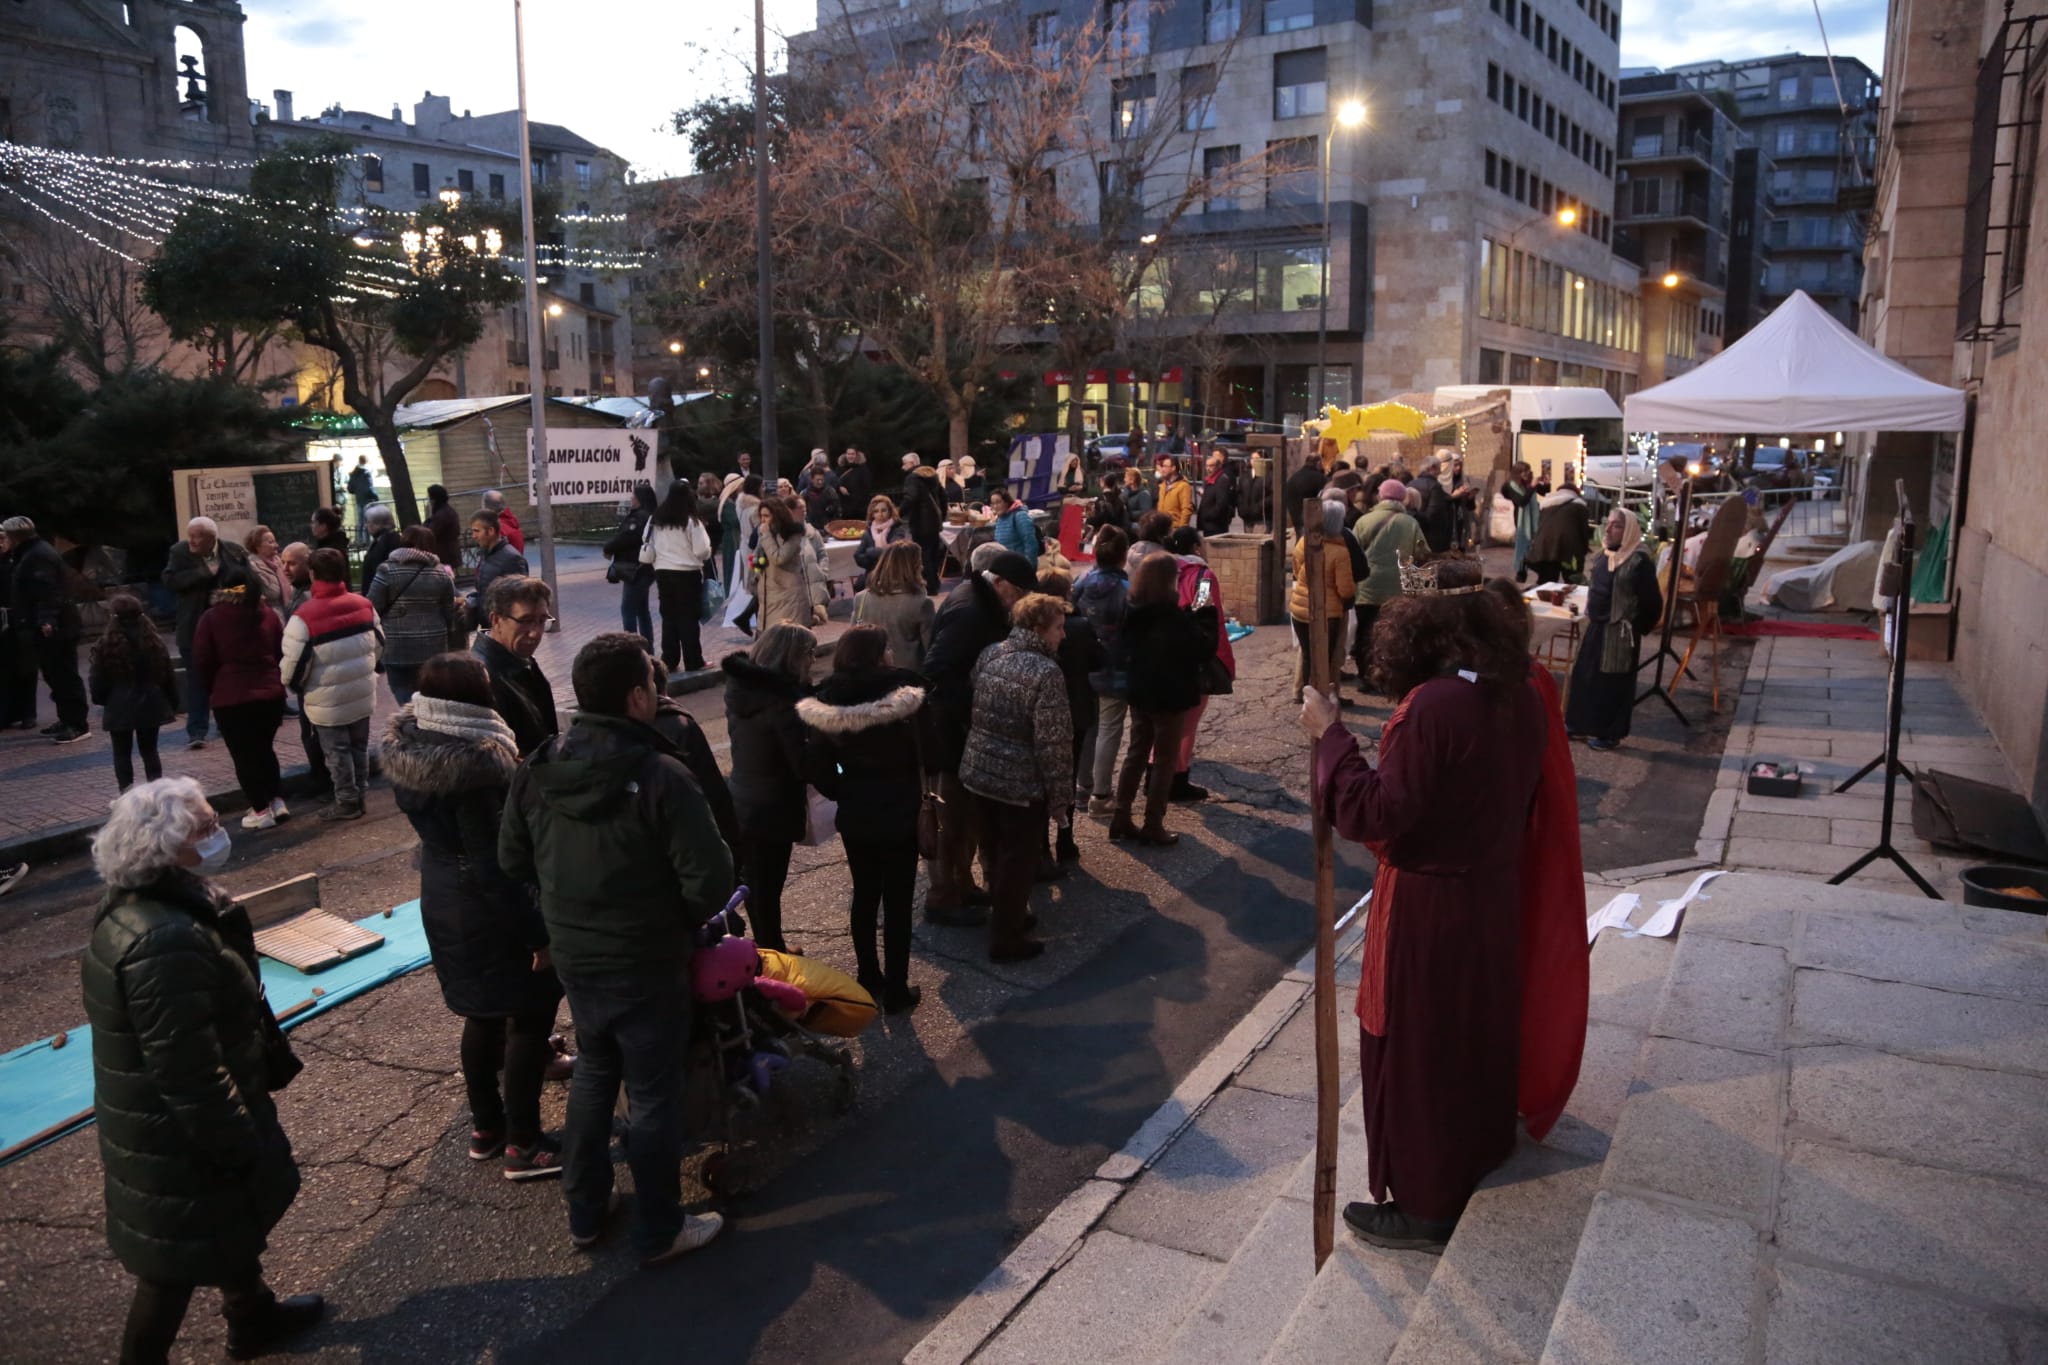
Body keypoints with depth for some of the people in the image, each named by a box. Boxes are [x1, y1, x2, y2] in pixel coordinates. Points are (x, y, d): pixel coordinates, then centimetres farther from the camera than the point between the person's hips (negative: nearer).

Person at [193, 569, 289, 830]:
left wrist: (213, 690, 12)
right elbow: (281, 653, 10)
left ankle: (261, 811, 7)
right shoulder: (268, 615, 3)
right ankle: (278, 801, 14)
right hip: (271, 694, 4)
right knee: (265, 749, 20)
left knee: (244, 755, 6)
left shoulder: (211, 619, -6)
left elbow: (202, 662, -4)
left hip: (231, 698, -4)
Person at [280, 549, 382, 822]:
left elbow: (293, 666, -16)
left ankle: (347, 802, 14)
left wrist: (292, 683, 6)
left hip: (329, 700, -5)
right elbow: (379, 646, 10)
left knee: (337, 752, 7)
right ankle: (358, 796, 27)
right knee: (359, 747, 18)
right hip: (362, 694, 5)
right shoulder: (364, 604, -2)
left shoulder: (305, 616, -20)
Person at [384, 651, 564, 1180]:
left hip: (441, 899, 8)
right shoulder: (477, 765, -27)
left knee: (484, 1014, 22)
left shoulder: (405, 750, -2)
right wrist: (536, 931, -17)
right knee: (530, 1017, 6)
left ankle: (486, 1127, 35)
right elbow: (495, 864, -24)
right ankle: (523, 1145, 13)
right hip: (489, 908, -8)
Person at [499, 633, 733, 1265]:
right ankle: (660, 1231, 26)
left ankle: (585, 1213, 39)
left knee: (592, 1073, 25)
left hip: (572, 953, 6)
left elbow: (512, 858, 4)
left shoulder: (537, 769, -7)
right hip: (647, 963, -6)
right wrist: (688, 915, -4)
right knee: (653, 1094, 10)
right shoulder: (660, 775, -26)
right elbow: (711, 880, -25)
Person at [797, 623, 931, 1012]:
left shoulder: (824, 703, -9)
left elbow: (817, 767, -7)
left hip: (854, 815, 4)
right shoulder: (904, 696, -19)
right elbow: (929, 748, -10)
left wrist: (843, 793, 7)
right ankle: (896, 991, 15)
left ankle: (868, 979, 32)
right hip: (899, 813, -4)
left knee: (864, 896, 19)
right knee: (897, 902, 7)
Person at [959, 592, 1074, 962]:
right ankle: (1006, 939, 19)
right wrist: (1060, 795, -12)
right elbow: (1054, 743, -21)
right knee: (1017, 860, 8)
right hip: (1021, 783, -7)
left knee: (994, 851, 22)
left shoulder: (988, 654, 2)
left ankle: (1005, 915, 41)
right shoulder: (1046, 672, -21)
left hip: (978, 772, 7)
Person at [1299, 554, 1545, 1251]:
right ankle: (1478, 1147, 47)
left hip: (1429, 904, -8)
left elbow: (1378, 814, -27)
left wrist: (1330, 735, -22)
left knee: (1414, 1045, 8)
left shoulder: (1432, 706, -28)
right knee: (1476, 1024, 26)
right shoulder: (1517, 696, -2)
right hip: (1494, 891, 8)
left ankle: (1423, 1202, 21)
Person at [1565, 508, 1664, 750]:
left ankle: (1609, 733, 12)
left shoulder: (1639, 561, -18)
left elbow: (1652, 602, -15)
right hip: (1595, 626, 8)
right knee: (1584, 676, 14)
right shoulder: (1602, 556, 8)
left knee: (1613, 683, 1)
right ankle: (1580, 724, 27)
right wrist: (1591, 616, 17)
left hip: (1620, 632, -8)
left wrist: (1636, 628, -5)